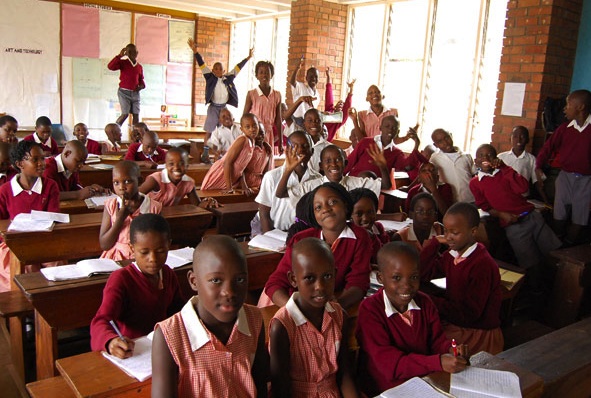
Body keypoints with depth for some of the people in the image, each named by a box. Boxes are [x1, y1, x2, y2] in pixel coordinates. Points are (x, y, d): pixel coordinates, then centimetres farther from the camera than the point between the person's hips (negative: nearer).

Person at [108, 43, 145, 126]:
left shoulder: (139, 67, 9)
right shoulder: (123, 63, -3)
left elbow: (141, 80, 21)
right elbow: (110, 66, -19)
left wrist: (142, 85, -2)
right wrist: (119, 56, -21)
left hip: (135, 93, 5)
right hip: (124, 92, -4)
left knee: (136, 114, 1)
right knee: (125, 114, -11)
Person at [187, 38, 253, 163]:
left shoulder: (228, 78, 3)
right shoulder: (210, 77, -3)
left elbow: (238, 67, 8)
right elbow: (202, 64, -8)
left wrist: (248, 58, 11)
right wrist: (195, 51, -16)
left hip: (224, 107, 3)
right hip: (213, 107, -3)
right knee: (209, 131, -1)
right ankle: (205, 154, 3)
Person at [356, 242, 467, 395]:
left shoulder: (424, 302, 4)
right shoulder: (369, 309, -16)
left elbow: (437, 340, 8)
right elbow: (388, 363, -21)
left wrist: (450, 349, -15)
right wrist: (438, 363, -29)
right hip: (385, 390, -6)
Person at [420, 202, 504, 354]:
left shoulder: (483, 265, -23)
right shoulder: (452, 254, 1)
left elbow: (469, 314, -21)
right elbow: (422, 273, 4)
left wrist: (432, 301, -17)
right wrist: (435, 242, -2)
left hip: (478, 334, -7)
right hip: (453, 323, 7)